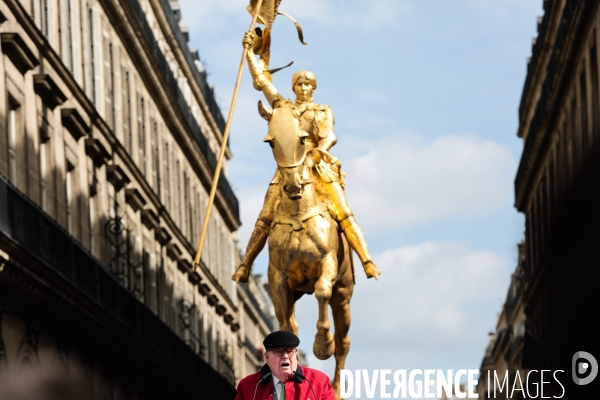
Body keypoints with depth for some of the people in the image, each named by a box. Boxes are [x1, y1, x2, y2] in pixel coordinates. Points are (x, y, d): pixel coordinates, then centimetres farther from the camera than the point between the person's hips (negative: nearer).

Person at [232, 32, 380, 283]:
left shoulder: (323, 111, 16)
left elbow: (328, 134, -2)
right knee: (265, 219, -5)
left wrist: (322, 148, -25)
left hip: (319, 167, -2)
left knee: (343, 214, -15)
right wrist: (250, 52, 20)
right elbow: (261, 81, 23)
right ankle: (245, 266, -1)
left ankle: (368, 262, -19)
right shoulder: (283, 107, 22)